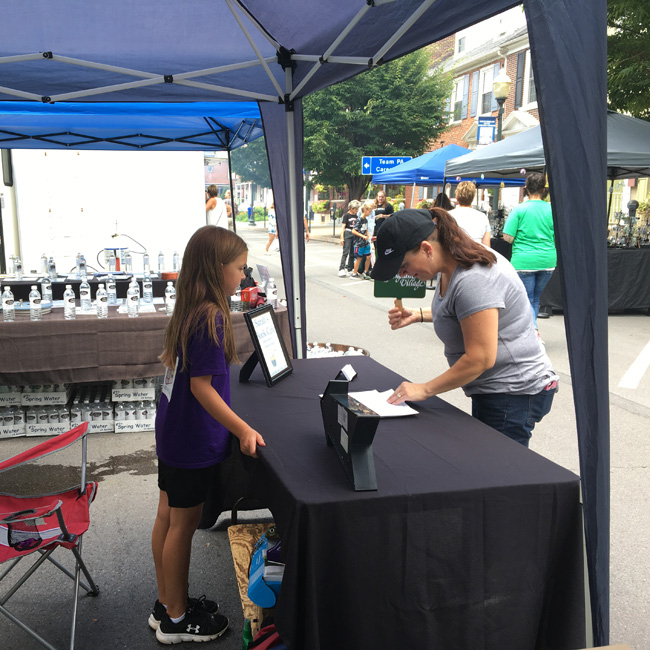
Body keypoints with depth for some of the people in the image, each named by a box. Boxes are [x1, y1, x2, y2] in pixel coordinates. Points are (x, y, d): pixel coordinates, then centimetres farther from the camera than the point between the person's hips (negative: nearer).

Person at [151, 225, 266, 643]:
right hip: (194, 441, -9)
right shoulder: (211, 317, -24)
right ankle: (177, 620, 23)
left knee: (168, 517, 18)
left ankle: (167, 604, 35)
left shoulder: (187, 311, 3)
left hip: (172, 432, 9)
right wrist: (243, 429, -23)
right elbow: (201, 385, -25)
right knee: (183, 524, 6)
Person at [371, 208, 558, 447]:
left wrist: (424, 390, -18)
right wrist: (418, 315, 11)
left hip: (514, 393, -10)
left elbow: (480, 358, -27)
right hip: (495, 390, 10)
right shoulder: (451, 267, 6)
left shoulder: (472, 280, -25)